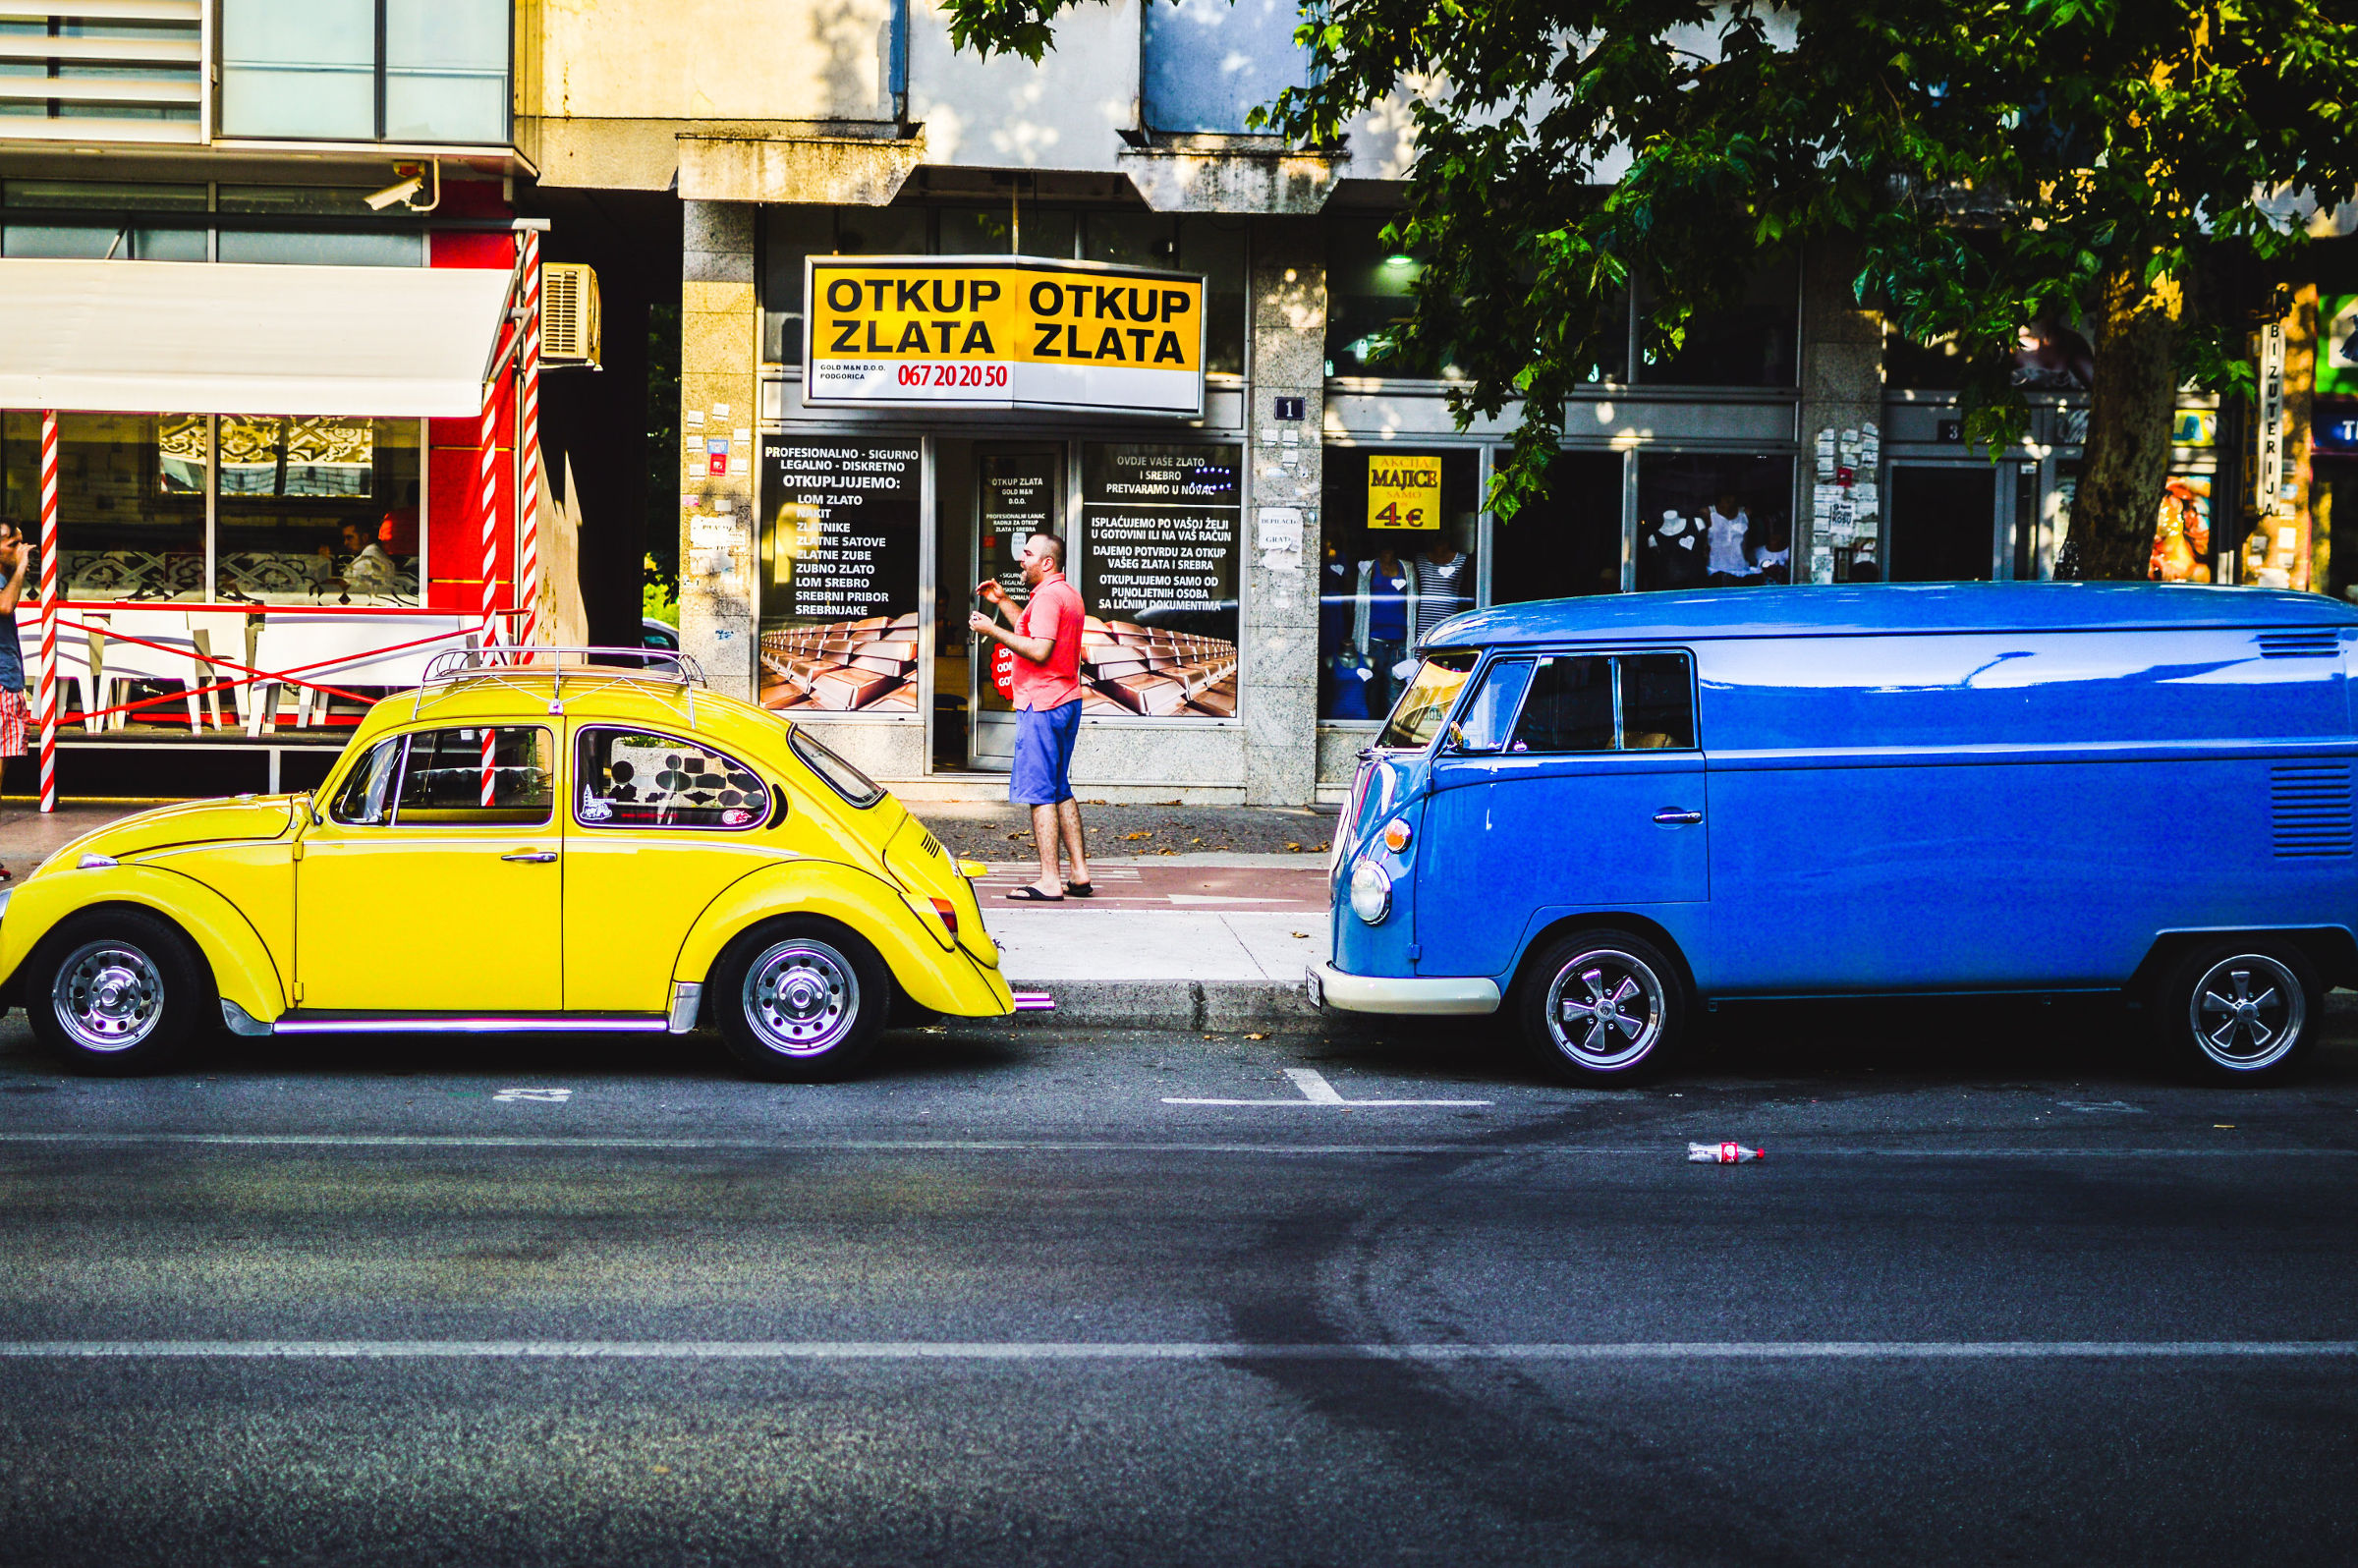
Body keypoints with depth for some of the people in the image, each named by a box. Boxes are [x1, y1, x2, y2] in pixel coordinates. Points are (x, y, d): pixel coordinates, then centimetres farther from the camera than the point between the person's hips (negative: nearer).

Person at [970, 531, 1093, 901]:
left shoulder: (1048, 596, -14)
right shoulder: (1069, 593, 18)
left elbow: (1039, 650, -23)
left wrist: (994, 631, -16)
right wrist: (1003, 602, 26)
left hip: (1042, 704, -10)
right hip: (1067, 701, 10)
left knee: (1040, 793, -9)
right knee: (1060, 791, 14)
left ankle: (1049, 882, -11)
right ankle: (1079, 874, 13)